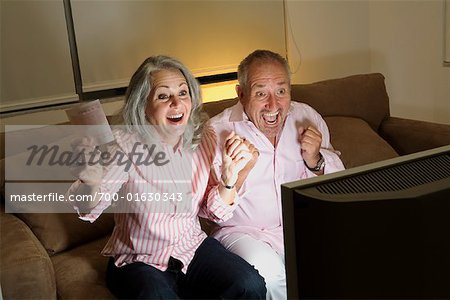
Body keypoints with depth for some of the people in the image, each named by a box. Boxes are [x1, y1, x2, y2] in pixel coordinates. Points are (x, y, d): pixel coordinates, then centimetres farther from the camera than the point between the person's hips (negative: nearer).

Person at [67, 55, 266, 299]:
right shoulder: (124, 145, -15)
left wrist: (230, 177, -17)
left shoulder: (203, 140, -3)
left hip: (192, 248, 4)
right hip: (138, 261, -4)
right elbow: (89, 210, -24)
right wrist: (91, 183, -46)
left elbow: (214, 212, 2)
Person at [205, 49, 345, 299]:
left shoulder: (307, 118, 2)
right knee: (267, 271, -32)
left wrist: (315, 161, -11)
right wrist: (239, 173, -29)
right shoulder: (217, 131, -10)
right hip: (244, 232, -3)